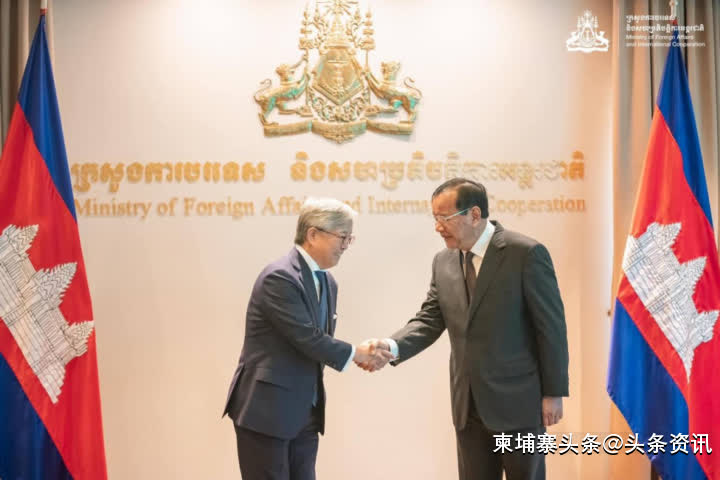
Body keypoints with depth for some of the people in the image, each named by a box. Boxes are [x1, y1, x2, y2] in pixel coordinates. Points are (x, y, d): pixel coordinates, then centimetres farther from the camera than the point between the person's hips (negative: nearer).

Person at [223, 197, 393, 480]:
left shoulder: (327, 282, 11)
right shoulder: (279, 277, -18)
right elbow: (308, 339, -22)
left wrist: (364, 353, -3)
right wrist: (355, 353, -9)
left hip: (305, 413, 8)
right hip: (266, 410, -8)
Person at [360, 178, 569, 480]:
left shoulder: (526, 253, -12)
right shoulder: (443, 262, 6)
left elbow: (551, 327, -10)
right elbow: (430, 319, 3)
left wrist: (553, 392, -9)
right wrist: (393, 346, -17)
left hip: (518, 401, -5)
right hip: (469, 404, 5)